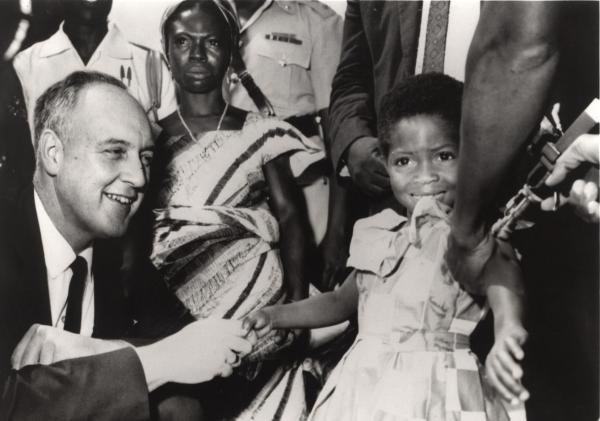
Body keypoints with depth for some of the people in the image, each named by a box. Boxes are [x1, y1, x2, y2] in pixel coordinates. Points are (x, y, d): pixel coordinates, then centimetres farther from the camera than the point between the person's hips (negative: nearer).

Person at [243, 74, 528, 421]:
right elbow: (343, 301, 25)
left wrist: (507, 326, -50)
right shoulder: (378, 236, 10)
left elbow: (499, 271, -29)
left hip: (439, 390, -4)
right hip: (367, 388, 5)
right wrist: (277, 315, 17)